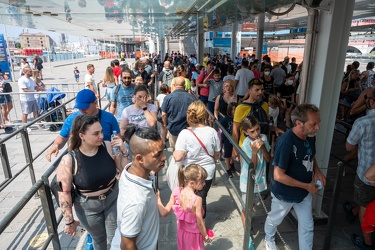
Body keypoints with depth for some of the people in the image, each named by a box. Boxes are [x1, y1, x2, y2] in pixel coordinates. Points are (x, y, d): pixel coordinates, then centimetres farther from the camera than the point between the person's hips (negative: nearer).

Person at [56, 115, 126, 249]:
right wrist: (69, 221, -8)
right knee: (99, 238, 24)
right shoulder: (68, 161, -24)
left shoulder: (109, 147, -18)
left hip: (113, 199, 2)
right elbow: (64, 193, -16)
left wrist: (123, 151, -25)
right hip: (88, 207, -1)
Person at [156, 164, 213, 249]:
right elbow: (199, 223, -22)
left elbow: (164, 213, -13)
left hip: (181, 232, 5)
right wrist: (206, 237, -5)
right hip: (193, 235, -4)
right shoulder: (197, 200, -32)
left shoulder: (176, 192, -18)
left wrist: (157, 198, -1)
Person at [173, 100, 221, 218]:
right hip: (208, 173, 2)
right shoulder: (212, 132, -11)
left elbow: (178, 157, -25)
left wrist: (174, 153, -2)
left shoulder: (185, 133, -21)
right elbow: (217, 155, -1)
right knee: (202, 199, 18)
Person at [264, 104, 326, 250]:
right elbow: (278, 176, -30)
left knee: (307, 226, 19)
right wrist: (307, 186, -23)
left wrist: (317, 171, -8)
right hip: (284, 194, -5)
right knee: (274, 220, 23)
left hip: (304, 192, 6)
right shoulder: (285, 142, -34)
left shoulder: (310, 136, -10)